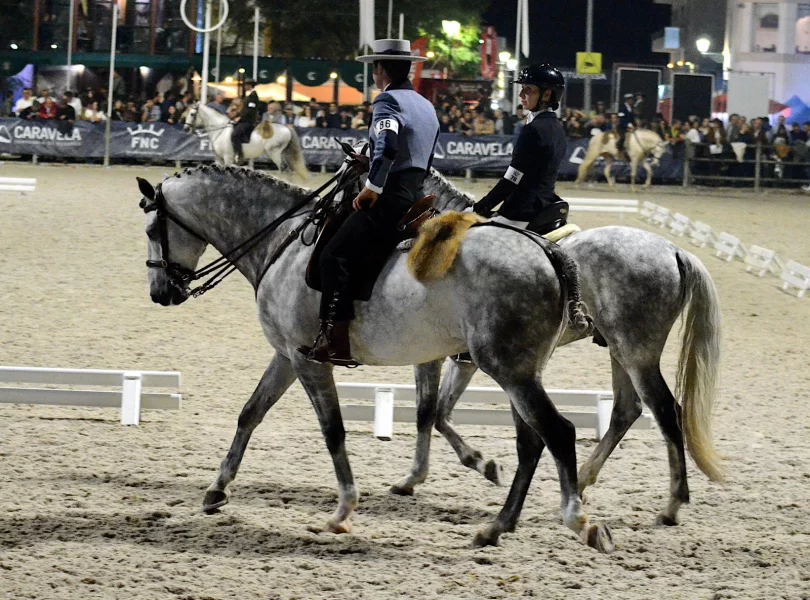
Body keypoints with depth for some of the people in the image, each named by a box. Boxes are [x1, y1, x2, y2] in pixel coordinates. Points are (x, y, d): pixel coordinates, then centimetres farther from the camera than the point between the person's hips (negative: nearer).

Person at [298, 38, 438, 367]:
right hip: (417, 196, 10)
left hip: (389, 199, -10)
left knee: (335, 257, -13)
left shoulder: (388, 101, -8)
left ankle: (336, 341, -23)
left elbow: (387, 146, -25)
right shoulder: (426, 106, 20)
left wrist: (372, 189, -18)